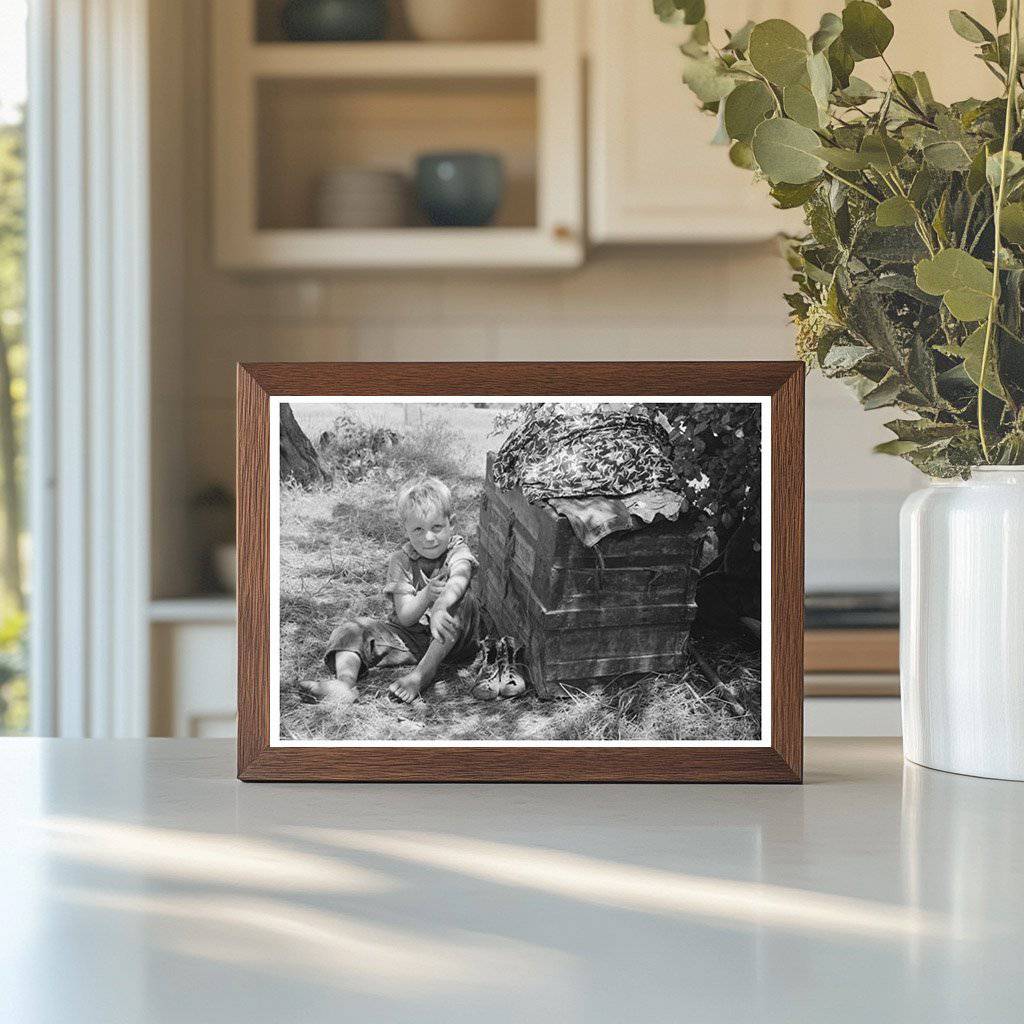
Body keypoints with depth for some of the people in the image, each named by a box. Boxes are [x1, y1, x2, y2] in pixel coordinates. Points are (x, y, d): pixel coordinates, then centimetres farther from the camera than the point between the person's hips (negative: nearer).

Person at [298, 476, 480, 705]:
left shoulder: (457, 551, -8)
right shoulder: (401, 561, -3)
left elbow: (458, 582, -34)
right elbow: (405, 617, -12)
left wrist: (439, 607, -56)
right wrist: (427, 595, -34)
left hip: (450, 640, -3)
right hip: (410, 637, 3)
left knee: (464, 601, -32)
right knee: (352, 630, -14)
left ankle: (422, 674, -36)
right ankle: (345, 681, -47)